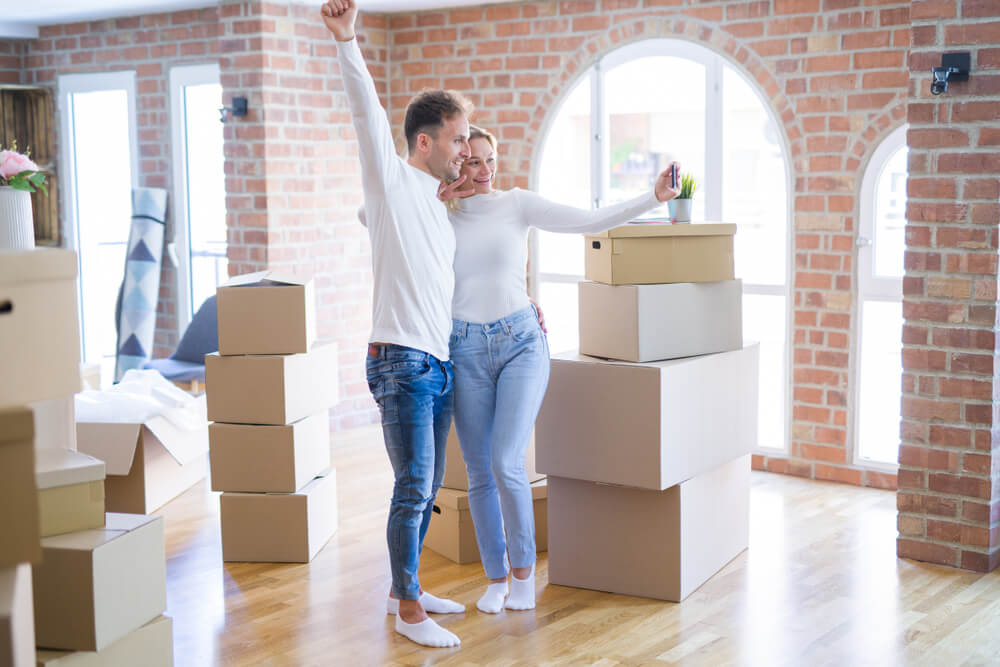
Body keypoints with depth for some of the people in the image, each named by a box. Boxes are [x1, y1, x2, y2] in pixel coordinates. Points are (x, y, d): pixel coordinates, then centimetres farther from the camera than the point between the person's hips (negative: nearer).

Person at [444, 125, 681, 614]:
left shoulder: (517, 204, 1)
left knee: (506, 463, -13)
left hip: (521, 342, -2)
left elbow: (591, 221, -8)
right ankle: (496, 579, 22)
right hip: (467, 351, 2)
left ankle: (524, 568, 10)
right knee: (480, 473, 5)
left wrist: (654, 197, -18)